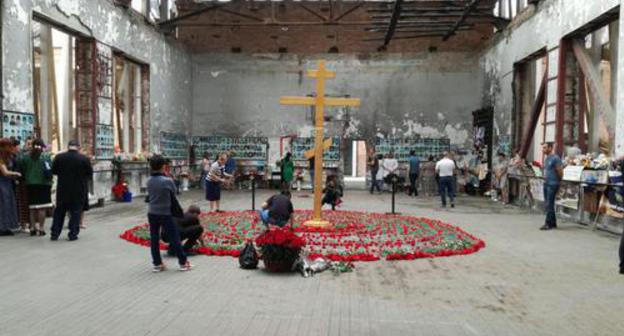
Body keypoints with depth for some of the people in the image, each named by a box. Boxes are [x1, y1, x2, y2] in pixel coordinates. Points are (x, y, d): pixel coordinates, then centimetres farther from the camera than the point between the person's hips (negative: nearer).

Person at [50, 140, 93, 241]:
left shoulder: (59, 157, -6)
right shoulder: (84, 159, -12)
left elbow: (54, 171, 3)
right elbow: (90, 174, -5)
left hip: (62, 189, 2)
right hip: (79, 191, -2)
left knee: (59, 211, 14)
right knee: (76, 212, 7)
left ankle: (54, 234, 18)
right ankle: (73, 234, 5)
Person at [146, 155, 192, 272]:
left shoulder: (149, 181, -2)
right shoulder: (167, 181, -17)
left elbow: (149, 195, 7)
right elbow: (174, 192, -2)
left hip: (152, 213, 5)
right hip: (165, 214, -5)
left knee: (154, 239, 11)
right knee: (174, 238, 4)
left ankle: (157, 264, 17)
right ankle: (183, 263, 11)